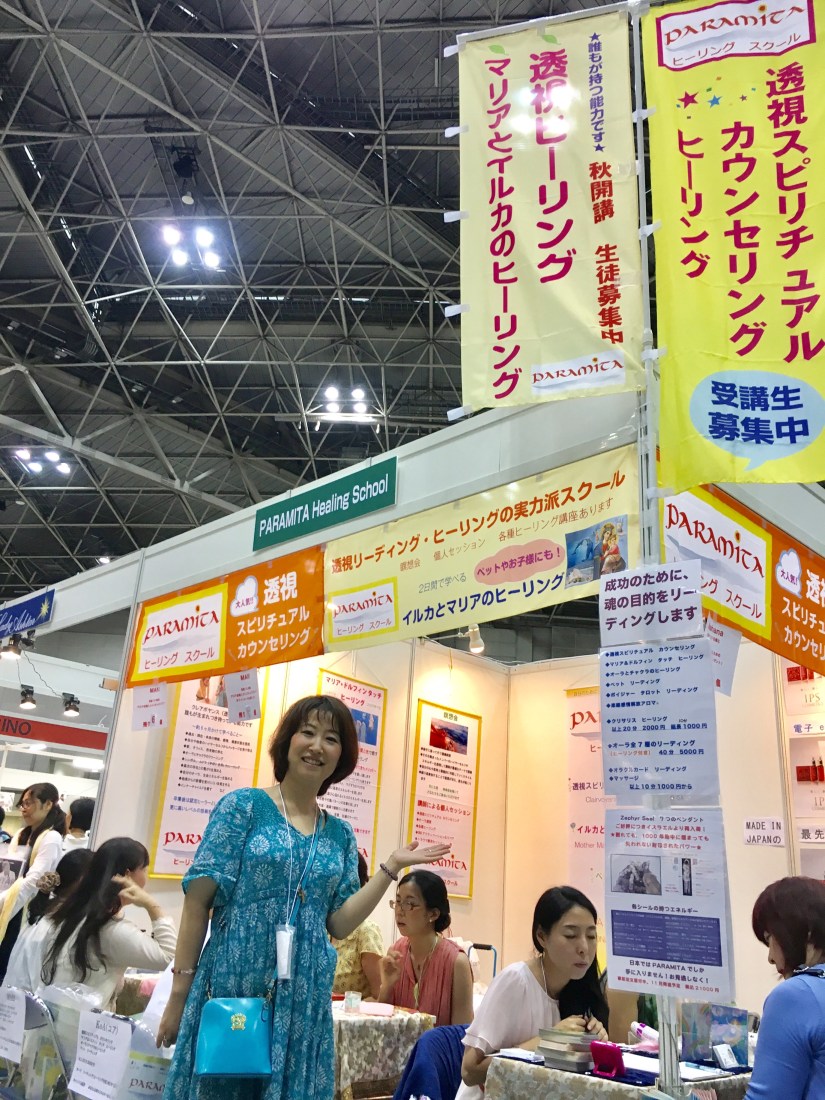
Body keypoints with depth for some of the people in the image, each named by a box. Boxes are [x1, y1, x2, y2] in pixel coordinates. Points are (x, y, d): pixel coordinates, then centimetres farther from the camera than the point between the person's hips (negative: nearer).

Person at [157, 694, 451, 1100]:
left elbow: (340, 924, 3)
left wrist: (392, 867, -4)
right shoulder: (244, 805, -5)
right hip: (230, 988, -4)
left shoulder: (340, 834, 8)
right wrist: (179, 994, -8)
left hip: (303, 999, 4)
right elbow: (198, 900, -7)